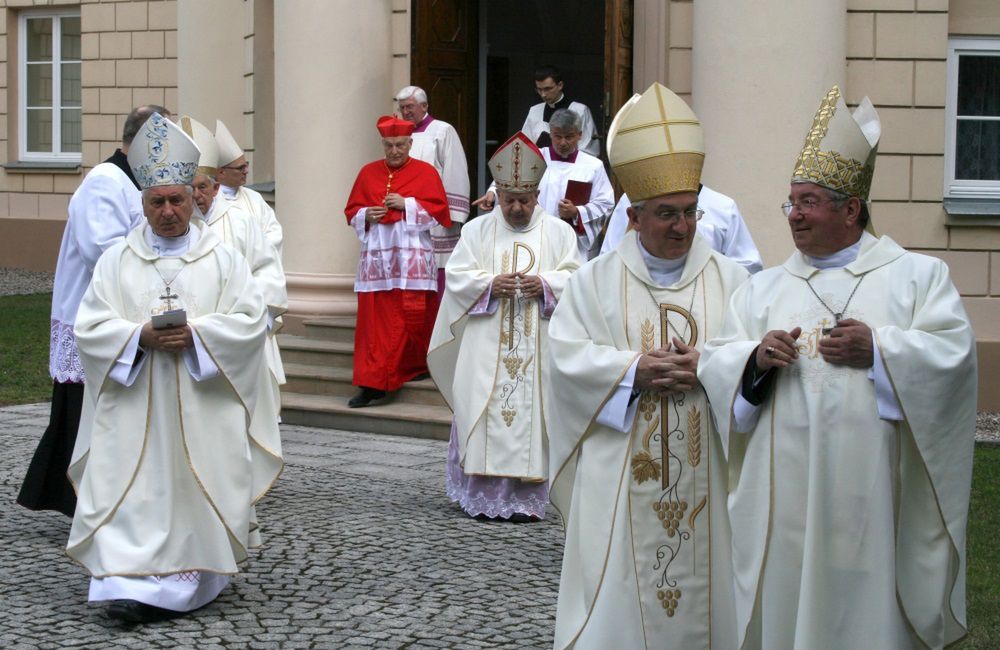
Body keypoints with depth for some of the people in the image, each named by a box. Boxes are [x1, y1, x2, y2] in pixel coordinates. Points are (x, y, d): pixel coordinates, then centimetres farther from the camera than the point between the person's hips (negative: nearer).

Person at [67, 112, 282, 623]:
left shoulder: (222, 259, 5)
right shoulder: (116, 261, 6)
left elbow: (250, 319, -3)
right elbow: (89, 327, 1)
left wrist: (196, 333, -17)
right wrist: (140, 336, -16)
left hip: (201, 407, 0)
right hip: (133, 408, 0)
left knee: (197, 488, -1)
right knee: (132, 491, -8)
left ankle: (185, 583, 10)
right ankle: (130, 584, -8)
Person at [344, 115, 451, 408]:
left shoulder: (426, 172, 4)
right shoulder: (368, 173, 12)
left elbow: (439, 209, -3)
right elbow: (351, 211, 14)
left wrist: (407, 205, -14)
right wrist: (366, 215, -7)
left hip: (412, 258, -2)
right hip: (376, 257, 2)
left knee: (415, 317, -1)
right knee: (375, 320, -3)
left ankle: (416, 367, 21)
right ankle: (373, 383, -5)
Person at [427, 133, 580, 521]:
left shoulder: (558, 232, 9)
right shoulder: (477, 230, 10)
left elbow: (575, 278, 4)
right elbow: (456, 276, 4)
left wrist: (544, 284, -15)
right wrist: (490, 284, -14)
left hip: (538, 347, 0)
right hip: (486, 347, 0)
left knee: (532, 415, -3)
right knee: (484, 416, -4)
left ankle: (527, 498, 2)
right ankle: (483, 496, 1)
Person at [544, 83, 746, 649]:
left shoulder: (730, 279, 7)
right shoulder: (597, 279, 6)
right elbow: (566, 353, -4)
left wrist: (706, 368, -18)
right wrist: (633, 368, -16)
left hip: (704, 472, 1)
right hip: (621, 475, -1)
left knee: (703, 585, 4)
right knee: (617, 596, 0)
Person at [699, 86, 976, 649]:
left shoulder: (918, 275, 7)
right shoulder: (765, 288, 16)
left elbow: (954, 353, -5)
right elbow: (716, 364, 7)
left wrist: (877, 350, -15)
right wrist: (756, 359, -12)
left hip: (870, 496, -2)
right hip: (783, 495, 3)